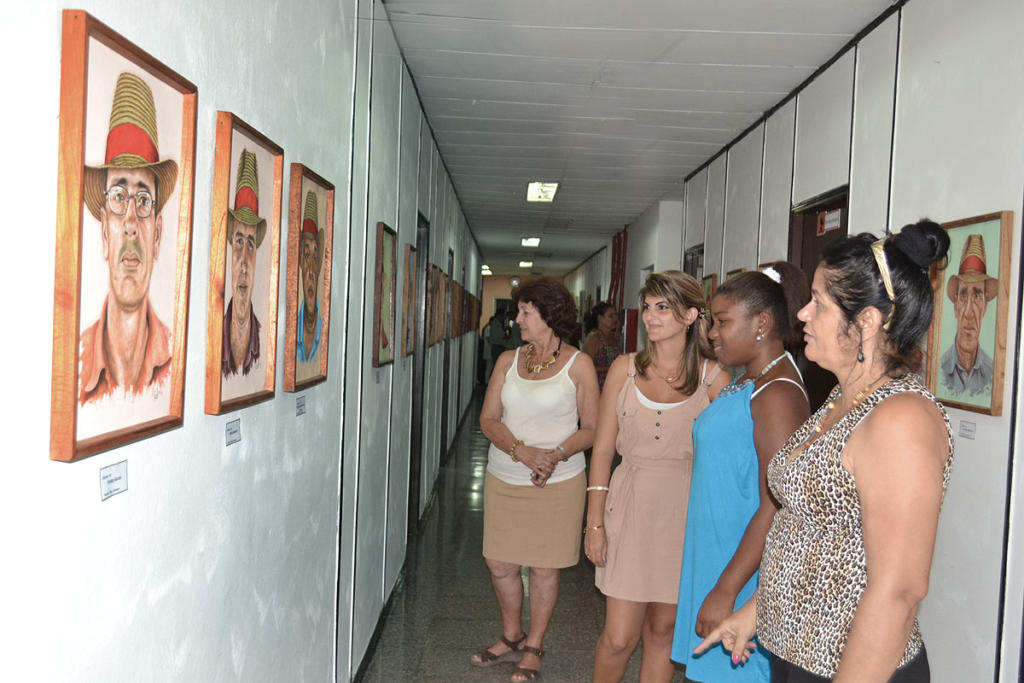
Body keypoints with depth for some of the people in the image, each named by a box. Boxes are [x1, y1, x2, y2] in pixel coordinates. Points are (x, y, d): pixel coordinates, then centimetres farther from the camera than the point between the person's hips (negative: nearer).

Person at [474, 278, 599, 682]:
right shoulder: (508, 361, 5)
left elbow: (592, 428, -4)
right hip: (504, 480, 4)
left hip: (557, 483, -3)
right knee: (500, 563, 11)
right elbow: (489, 419, 0)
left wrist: (557, 454, -22)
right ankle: (511, 638, 35)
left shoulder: (578, 364, -4)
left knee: (544, 568, 8)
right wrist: (522, 451, -18)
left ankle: (533, 648, 28)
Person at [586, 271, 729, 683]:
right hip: (631, 509, 1)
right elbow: (603, 449, 3)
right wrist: (595, 523, -1)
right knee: (619, 638, 1)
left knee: (663, 631, 11)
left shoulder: (713, 377, -2)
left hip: (685, 512, 0)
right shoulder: (625, 368, 2)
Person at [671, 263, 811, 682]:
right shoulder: (744, 383, 11)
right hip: (712, 560, 9)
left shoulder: (777, 394, -20)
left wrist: (726, 590, -23)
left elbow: (777, 508, -25)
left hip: (744, 574, -9)